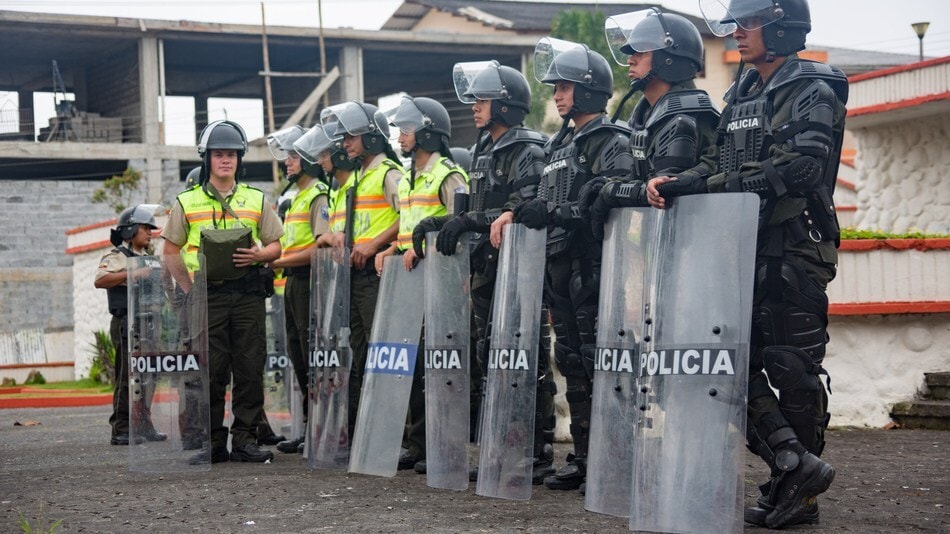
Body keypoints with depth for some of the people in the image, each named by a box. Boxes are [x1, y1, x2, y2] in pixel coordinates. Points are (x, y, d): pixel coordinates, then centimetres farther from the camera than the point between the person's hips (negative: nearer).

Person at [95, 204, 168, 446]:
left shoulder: (147, 258, 22)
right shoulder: (118, 257, -7)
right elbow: (100, 280, -24)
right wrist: (130, 273, -29)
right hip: (127, 324, -9)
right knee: (128, 379, -9)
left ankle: (143, 427, 17)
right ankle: (121, 431, -6)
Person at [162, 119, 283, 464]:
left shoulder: (256, 200, 12)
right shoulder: (187, 202, 8)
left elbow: (276, 245, 13)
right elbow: (171, 250, 10)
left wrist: (258, 255, -9)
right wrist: (189, 290, 0)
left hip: (248, 292, 1)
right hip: (207, 293, -1)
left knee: (250, 368, 0)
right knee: (210, 371, -1)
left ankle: (244, 439, 8)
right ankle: (212, 442, 6)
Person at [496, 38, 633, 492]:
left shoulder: (611, 142, -7)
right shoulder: (560, 145, 21)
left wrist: (554, 212, -21)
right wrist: (518, 214, 7)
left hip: (592, 265, -9)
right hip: (559, 264, 9)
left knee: (596, 364, -9)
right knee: (572, 361, 10)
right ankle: (582, 457, 16)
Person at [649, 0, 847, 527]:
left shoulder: (813, 93, -7)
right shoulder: (742, 96, 17)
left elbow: (800, 167, -21)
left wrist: (704, 184, -24)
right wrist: (674, 183, -4)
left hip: (793, 255, -8)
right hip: (745, 251, 8)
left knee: (792, 370, -2)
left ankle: (793, 491, 8)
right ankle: (796, 464, 4)